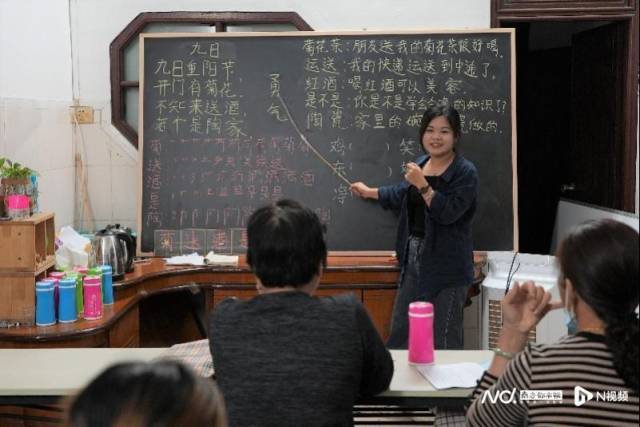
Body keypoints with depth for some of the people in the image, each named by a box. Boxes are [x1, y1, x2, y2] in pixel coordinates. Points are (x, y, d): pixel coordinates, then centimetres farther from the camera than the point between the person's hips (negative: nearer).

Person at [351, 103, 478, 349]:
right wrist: (369, 192, 40)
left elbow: (448, 213, -22)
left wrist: (422, 185, -24)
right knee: (400, 333, 15)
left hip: (446, 265, -7)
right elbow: (401, 196, 29)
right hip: (413, 257, 7)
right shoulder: (420, 164, 10)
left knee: (444, 339, -6)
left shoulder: (465, 172, -12)